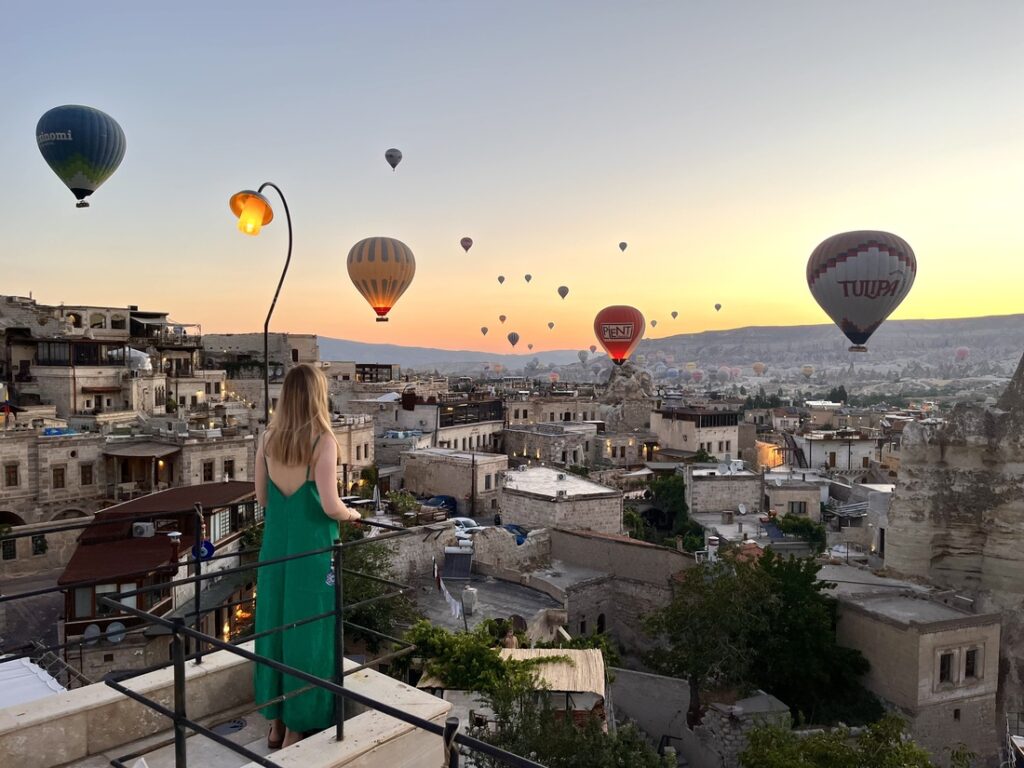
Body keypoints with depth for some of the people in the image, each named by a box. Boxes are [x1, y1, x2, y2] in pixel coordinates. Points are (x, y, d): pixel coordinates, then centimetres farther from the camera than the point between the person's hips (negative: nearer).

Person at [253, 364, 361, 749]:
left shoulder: (269, 438, 0)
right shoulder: (323, 440, -17)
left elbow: (262, 497, 8)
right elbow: (330, 507, -20)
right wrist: (351, 513, 0)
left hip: (275, 544, 6)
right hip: (312, 548, -6)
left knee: (274, 623, 16)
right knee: (307, 630, 7)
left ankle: (275, 724, 31)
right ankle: (297, 729, 20)